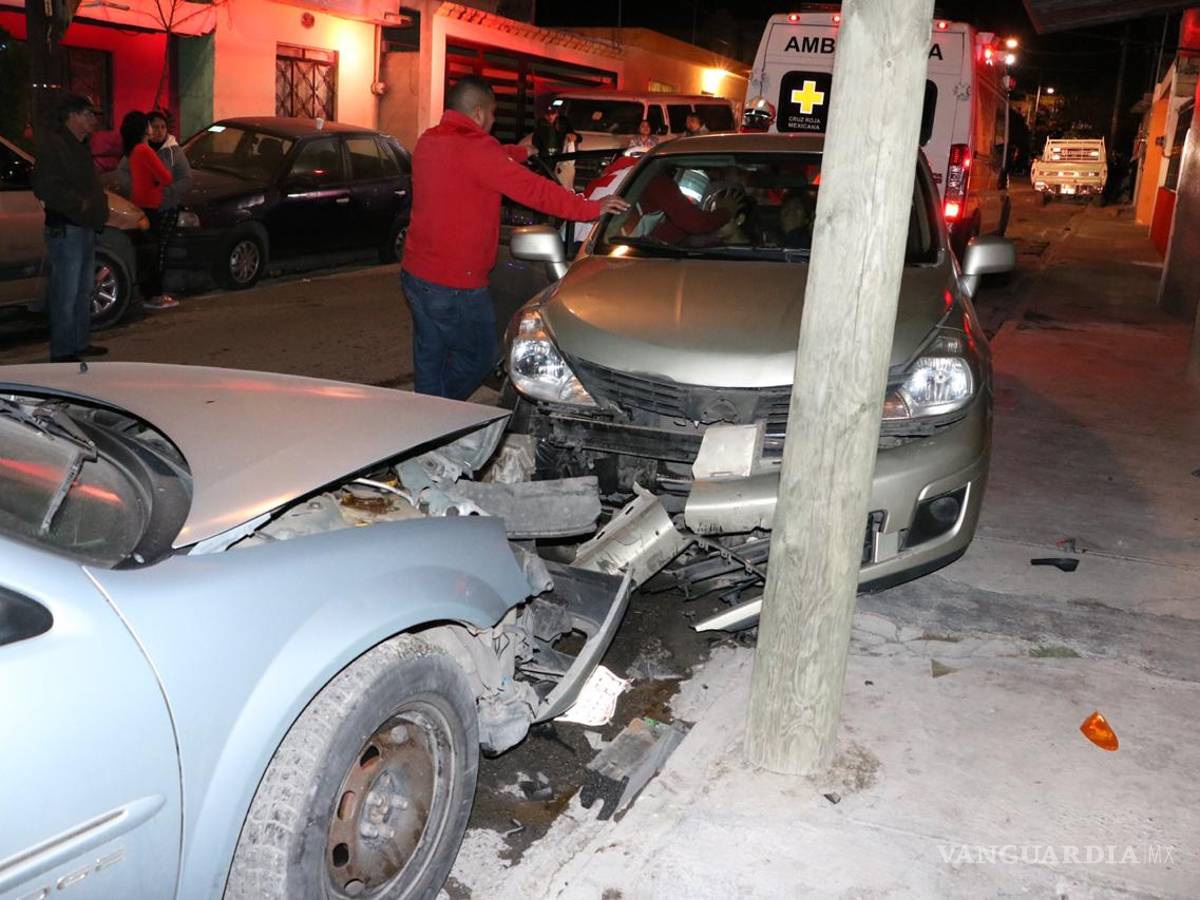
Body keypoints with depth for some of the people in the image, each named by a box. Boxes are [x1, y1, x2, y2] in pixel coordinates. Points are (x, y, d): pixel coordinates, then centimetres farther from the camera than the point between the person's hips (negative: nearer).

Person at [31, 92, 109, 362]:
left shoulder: (78, 146, 18)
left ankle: (79, 343, 28)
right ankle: (62, 352, -3)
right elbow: (44, 188, -22)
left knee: (84, 291, 17)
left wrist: (97, 204, 10)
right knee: (66, 294, -7)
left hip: (85, 228, 10)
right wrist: (79, 203, -20)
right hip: (66, 230, -10)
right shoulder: (54, 146, -13)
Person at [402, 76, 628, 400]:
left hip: (414, 273, 9)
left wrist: (520, 152, 38)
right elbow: (533, 189, -18)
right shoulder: (476, 150, -18)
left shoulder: (427, 142, 9)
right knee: (479, 355, 8)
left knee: (429, 358, 17)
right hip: (455, 285, -9)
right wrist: (591, 208, -12)